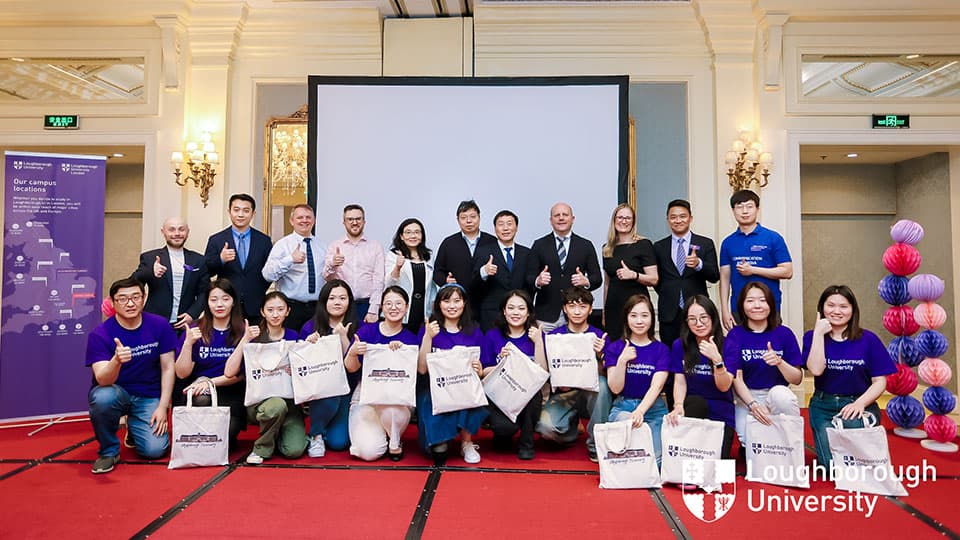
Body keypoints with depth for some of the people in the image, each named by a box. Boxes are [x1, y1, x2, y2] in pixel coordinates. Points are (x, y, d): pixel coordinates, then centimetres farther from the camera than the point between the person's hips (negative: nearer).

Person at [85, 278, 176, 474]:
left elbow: (168, 368, -2)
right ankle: (109, 450, -8)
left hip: (149, 397, 1)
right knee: (103, 397, -37)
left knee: (154, 449, -16)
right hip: (116, 392, -1)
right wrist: (116, 360, -47)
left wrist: (163, 406, -8)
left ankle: (134, 427, 22)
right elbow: (102, 380, -25)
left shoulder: (159, 325, -7)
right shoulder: (99, 334, -14)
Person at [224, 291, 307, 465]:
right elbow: (229, 372, -12)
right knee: (276, 406, -37)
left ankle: (278, 432, 15)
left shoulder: (293, 337, 4)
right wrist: (245, 340, -18)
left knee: (294, 450, -20)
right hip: (258, 400, -1)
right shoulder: (253, 336, 0)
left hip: (288, 400, 1)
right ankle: (262, 448, -7)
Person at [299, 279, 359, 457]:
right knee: (329, 397, -36)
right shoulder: (310, 327, -1)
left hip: (345, 391, 1)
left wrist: (343, 337, -20)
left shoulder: (356, 328, -3)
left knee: (338, 442, -12)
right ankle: (315, 435, -6)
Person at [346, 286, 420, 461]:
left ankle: (394, 442, -3)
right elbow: (351, 368, -3)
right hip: (365, 396, 0)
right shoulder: (367, 331, 1)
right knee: (369, 452, -20)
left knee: (390, 410, -36)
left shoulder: (410, 338, 2)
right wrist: (353, 353, -25)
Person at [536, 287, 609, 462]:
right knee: (545, 425, -30)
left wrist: (599, 355, -23)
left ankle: (596, 444, -16)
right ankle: (572, 428, 9)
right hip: (563, 395, 0)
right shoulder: (554, 336, 1)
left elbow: (602, 376, -4)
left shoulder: (599, 337, 0)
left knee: (602, 384, -34)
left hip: (591, 395, 0)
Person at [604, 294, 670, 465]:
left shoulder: (661, 349, 4)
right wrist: (622, 360, -19)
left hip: (654, 409, 1)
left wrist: (640, 411, -27)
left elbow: (656, 386, -10)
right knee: (628, 423, -36)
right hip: (623, 407, 0)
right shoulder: (614, 348, 4)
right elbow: (615, 388, -4)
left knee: (655, 460, -20)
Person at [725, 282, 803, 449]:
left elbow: (797, 379, 0)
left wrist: (779, 362, -21)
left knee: (780, 393, -35)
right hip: (746, 398, -1)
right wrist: (753, 404, -26)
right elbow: (736, 378, -8)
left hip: (777, 394, 1)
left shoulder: (784, 333, 2)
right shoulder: (735, 336, -1)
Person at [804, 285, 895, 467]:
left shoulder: (868, 339, 2)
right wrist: (819, 333, -14)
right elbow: (816, 370, -15)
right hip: (824, 407, -1)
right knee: (832, 465, -21)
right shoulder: (812, 336, 2)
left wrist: (860, 403, -17)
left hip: (860, 405, 1)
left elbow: (880, 381, 0)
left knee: (851, 422, -36)